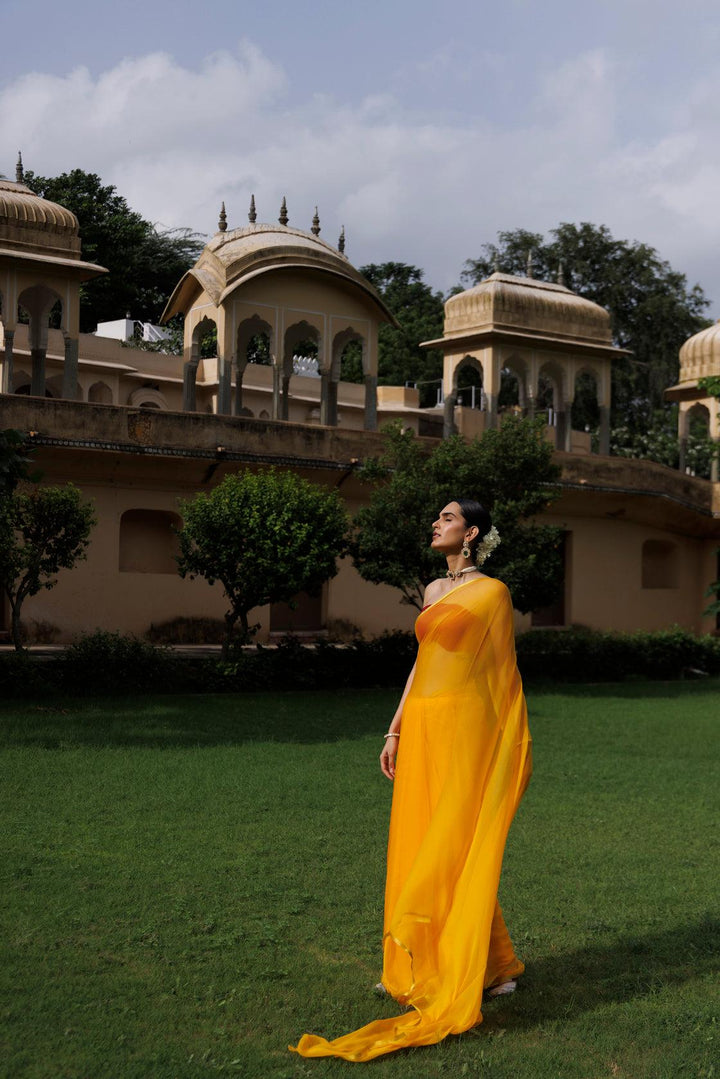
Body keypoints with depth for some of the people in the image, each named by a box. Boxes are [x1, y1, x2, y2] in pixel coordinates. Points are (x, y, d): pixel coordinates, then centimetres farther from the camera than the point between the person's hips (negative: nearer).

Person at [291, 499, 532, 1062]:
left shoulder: (493, 592, -4)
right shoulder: (434, 591, 16)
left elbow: (504, 672, -4)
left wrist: (514, 748, -5)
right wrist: (395, 731, 14)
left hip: (467, 726, -7)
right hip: (424, 728, 7)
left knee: (456, 848, -4)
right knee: (417, 846, 8)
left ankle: (469, 975, 6)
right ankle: (420, 967, 18)